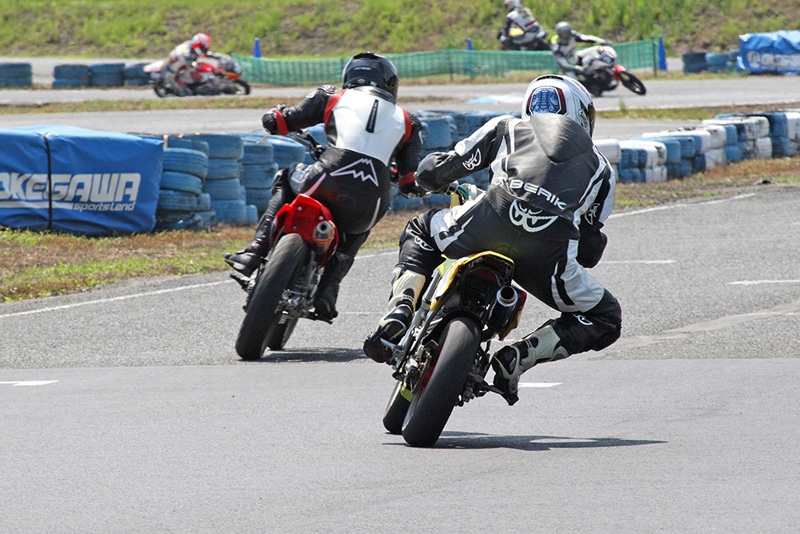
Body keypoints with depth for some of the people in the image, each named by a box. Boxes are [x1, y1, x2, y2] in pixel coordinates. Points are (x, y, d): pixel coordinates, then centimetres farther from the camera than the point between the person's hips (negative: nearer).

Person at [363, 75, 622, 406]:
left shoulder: (507, 128, 31)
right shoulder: (601, 167, 33)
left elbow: (430, 173, 32)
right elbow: (589, 253, 31)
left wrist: (433, 175, 57)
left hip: (490, 219, 1)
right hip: (550, 246, -1)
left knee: (420, 232, 34)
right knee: (605, 320, 22)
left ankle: (399, 310, 7)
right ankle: (517, 357, 0)